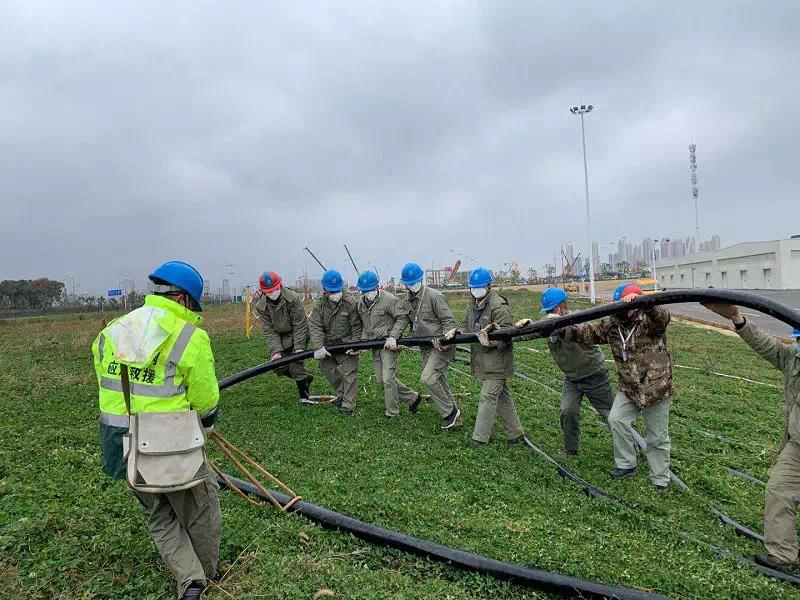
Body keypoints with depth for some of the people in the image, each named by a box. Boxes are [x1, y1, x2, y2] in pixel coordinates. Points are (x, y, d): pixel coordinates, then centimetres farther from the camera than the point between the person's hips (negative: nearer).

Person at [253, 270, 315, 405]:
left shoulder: (293, 298, -23)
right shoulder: (261, 306, -10)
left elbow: (300, 324, -20)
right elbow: (269, 330, -11)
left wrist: (299, 346, -25)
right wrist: (276, 350, -20)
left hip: (297, 336, -5)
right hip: (280, 339, 5)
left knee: (295, 364, -13)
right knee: (278, 366, 1)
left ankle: (304, 396, 3)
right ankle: (305, 378, 26)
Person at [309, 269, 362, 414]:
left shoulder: (351, 303, -15)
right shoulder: (319, 305, -7)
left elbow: (356, 326, -10)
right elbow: (315, 327, -14)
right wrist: (318, 347, -25)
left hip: (347, 344, -4)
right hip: (328, 345, 4)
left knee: (349, 372, -7)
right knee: (326, 367, 12)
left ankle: (348, 404, 0)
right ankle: (341, 394, 31)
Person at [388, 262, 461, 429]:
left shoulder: (435, 296, -15)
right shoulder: (405, 300, 7)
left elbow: (448, 320, -15)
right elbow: (401, 320, -2)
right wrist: (392, 337, -19)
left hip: (442, 346, -8)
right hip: (426, 347, 8)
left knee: (427, 378, -19)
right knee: (438, 380, 16)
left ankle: (450, 411, 0)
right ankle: (454, 418, 31)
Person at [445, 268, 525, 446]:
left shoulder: (499, 306, -17)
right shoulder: (472, 304, 10)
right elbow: (467, 328, 15)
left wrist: (493, 344, -38)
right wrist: (455, 331, -5)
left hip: (497, 361, -9)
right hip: (483, 361, 9)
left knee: (487, 398, -5)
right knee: (502, 397, 16)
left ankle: (479, 440, 2)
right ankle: (516, 435, 28)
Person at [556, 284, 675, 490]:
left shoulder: (649, 321, -15)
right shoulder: (611, 325, 0)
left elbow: (662, 318, -36)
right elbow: (588, 332, 3)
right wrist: (563, 330, -12)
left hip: (657, 388, -4)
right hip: (628, 388, 5)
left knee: (657, 437, 8)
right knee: (616, 419, -12)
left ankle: (660, 480, 26)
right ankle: (626, 465, 9)